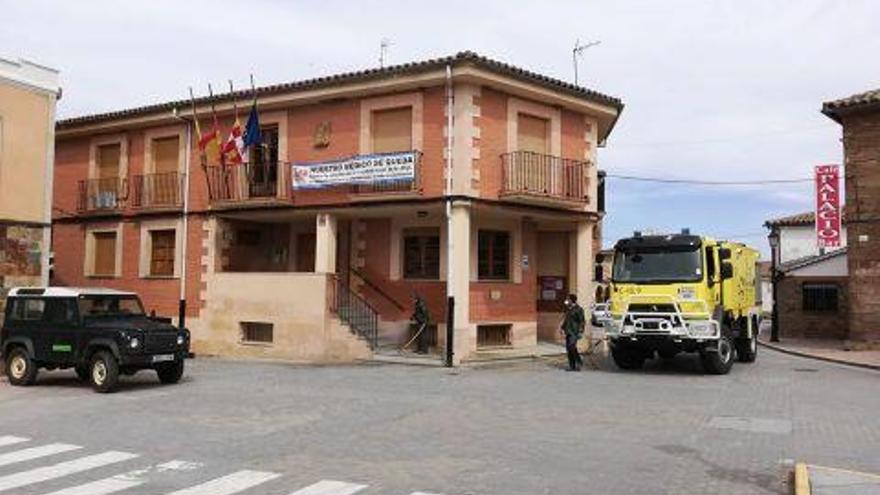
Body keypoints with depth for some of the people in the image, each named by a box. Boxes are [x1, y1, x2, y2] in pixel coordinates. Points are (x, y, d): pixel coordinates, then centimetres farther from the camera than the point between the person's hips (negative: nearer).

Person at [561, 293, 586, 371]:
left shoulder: (578, 309, -9)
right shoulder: (568, 309, 15)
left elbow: (582, 321, -12)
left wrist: (580, 331, -18)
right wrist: (563, 328, 19)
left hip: (575, 332, -8)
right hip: (568, 332, 8)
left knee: (571, 346, -18)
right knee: (568, 348, 4)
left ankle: (579, 361, -1)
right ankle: (572, 366, 9)